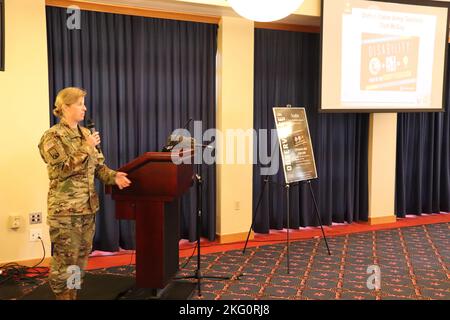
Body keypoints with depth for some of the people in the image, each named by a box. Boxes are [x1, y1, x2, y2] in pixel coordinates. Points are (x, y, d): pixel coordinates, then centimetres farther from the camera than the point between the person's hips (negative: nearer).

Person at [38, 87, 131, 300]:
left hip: (88, 205, 7)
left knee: (82, 255, 13)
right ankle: (63, 296, 11)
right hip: (65, 207, -7)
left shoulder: (86, 133, 12)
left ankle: (73, 294, 24)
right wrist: (86, 148, -19)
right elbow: (62, 169, -19)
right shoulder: (52, 136, -9)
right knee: (65, 258, -1)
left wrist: (114, 176, -5)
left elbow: (98, 166, 13)